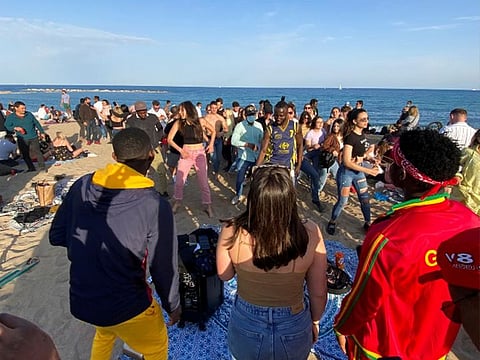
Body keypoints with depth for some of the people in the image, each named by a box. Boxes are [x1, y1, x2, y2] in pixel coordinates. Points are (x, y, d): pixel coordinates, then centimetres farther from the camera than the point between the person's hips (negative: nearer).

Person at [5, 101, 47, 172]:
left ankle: (42, 167, 0)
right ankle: (31, 168, 17)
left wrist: (41, 132, 14)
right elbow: (7, 126, 2)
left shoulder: (29, 114, 5)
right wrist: (15, 128, -17)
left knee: (37, 152, -6)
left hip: (33, 137, 0)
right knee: (25, 155, 5)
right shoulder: (11, 117, 0)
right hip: (22, 139, 1)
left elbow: (37, 123, 13)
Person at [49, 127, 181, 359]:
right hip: (126, 307, -4)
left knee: (105, 331, 38)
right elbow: (164, 267, -16)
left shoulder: (81, 186, -11)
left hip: (80, 300, 5)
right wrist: (173, 305, 2)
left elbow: (57, 236, 0)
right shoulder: (155, 206, -25)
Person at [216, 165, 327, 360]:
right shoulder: (310, 234, -26)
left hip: (246, 327, 0)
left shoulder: (233, 232, -27)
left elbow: (224, 274, -6)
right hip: (293, 329, 1)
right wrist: (315, 321, 8)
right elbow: (319, 293, -11)